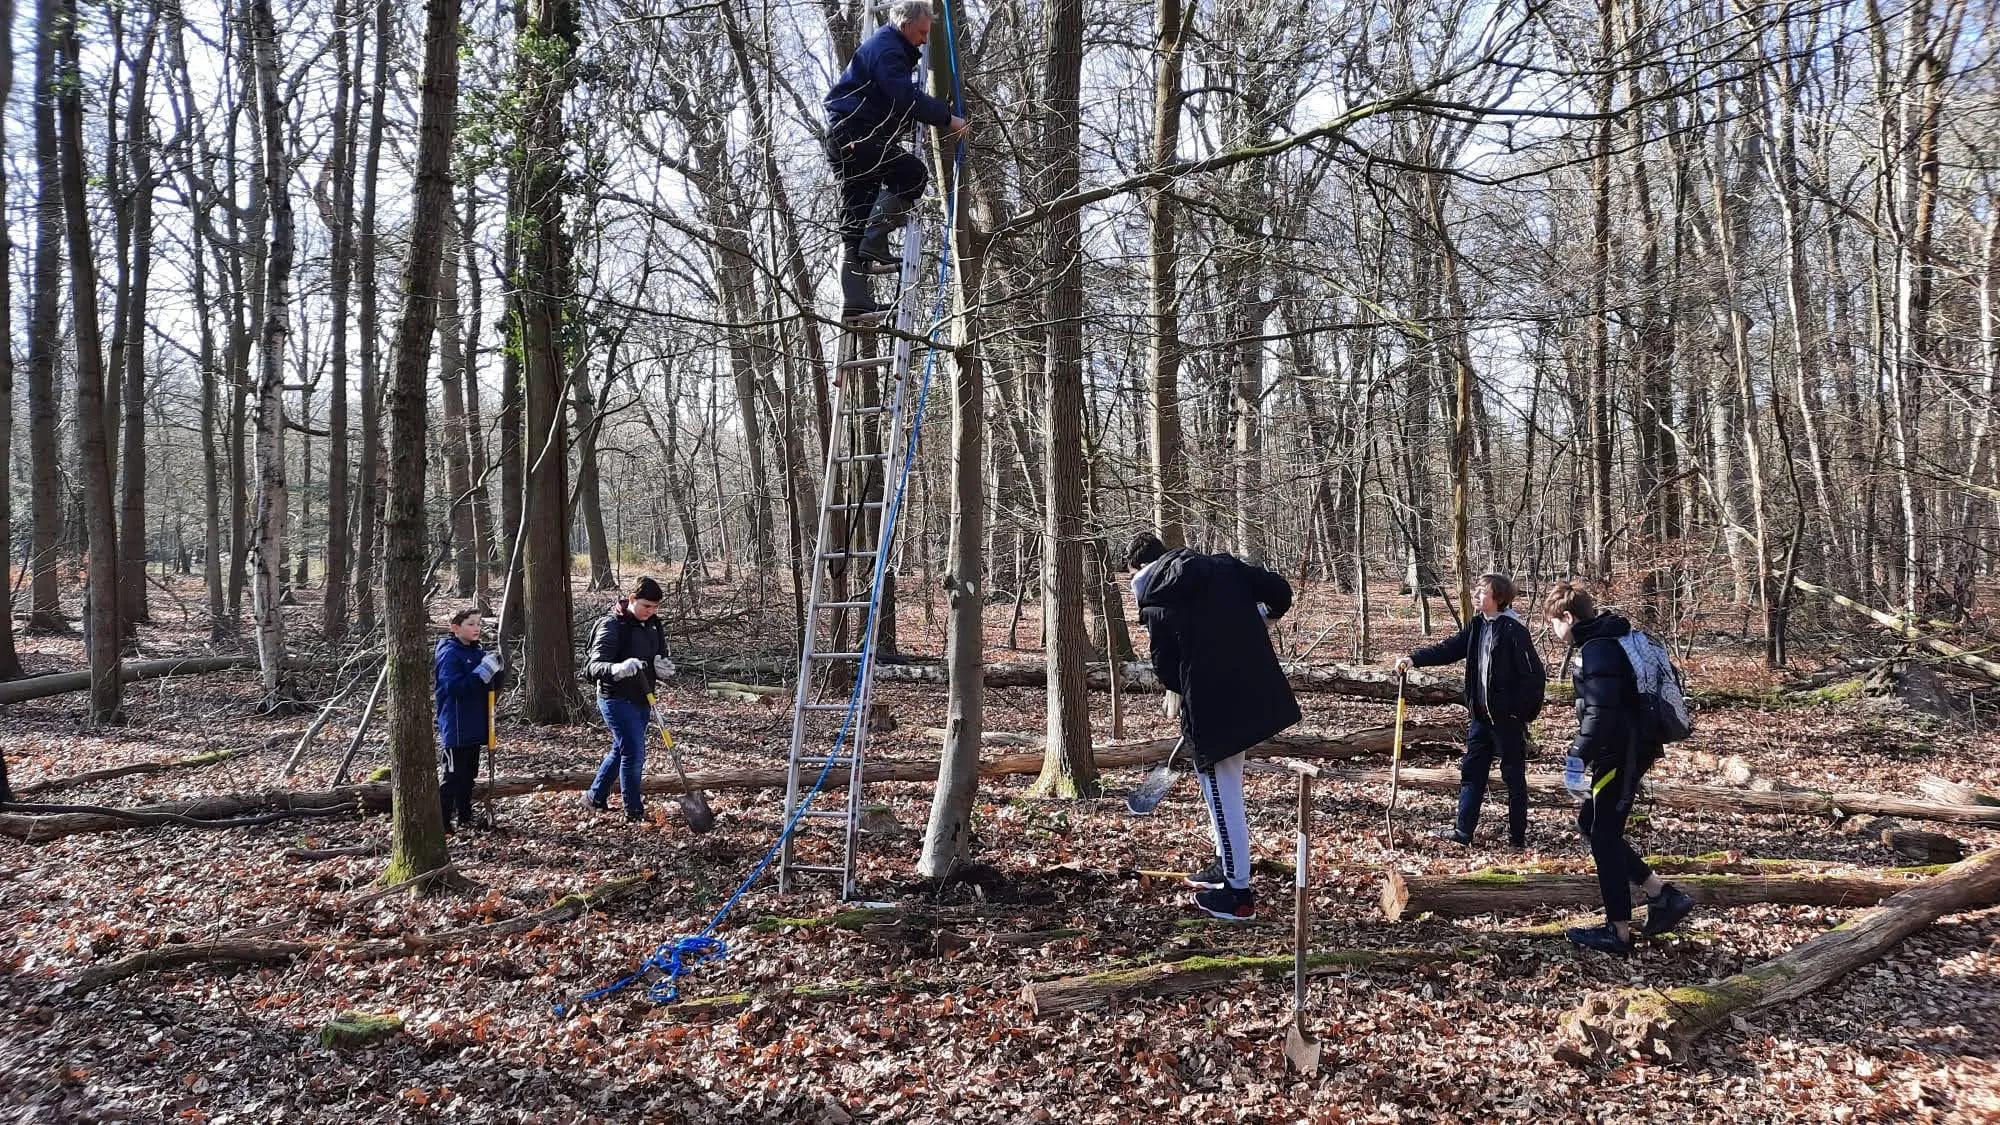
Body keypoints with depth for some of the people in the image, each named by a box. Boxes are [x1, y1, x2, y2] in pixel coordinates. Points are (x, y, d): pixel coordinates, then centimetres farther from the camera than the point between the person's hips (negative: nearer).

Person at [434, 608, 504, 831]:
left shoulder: (478, 652, 11)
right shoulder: (449, 654, -13)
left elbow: (492, 687, 17)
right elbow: (453, 687, -23)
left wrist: (497, 670, -2)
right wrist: (482, 672, -25)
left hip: (475, 727, 8)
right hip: (456, 727, -8)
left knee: (469, 774, 15)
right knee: (454, 775, -5)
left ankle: (465, 817, 24)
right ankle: (442, 821, 2)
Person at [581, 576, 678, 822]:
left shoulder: (653, 626, 6)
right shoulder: (612, 626, -17)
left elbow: (660, 660, 16)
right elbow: (592, 666, -25)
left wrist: (665, 669, -9)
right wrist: (616, 669, -47)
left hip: (641, 699, 8)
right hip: (617, 699, -8)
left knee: (622, 749, 19)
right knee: (634, 752, -10)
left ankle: (595, 797, 37)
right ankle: (634, 811, 1)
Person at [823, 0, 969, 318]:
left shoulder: (891, 46, 23)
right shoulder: (886, 48, -11)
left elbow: (906, 95, 33)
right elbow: (907, 98, -23)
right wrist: (947, 119, -19)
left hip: (845, 137, 11)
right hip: (852, 134, -11)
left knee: (856, 221, 5)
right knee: (912, 172, -19)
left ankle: (855, 301, 3)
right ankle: (874, 247, -20)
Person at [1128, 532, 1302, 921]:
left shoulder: (1155, 601, -4)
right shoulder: (1223, 566, 6)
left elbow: (1166, 672, -1)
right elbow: (1279, 590, 2)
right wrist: (1264, 614, 24)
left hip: (1210, 705, -6)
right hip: (1258, 694, 6)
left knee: (1221, 794, 5)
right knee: (1224, 786, 24)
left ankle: (1238, 893, 12)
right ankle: (1226, 865, 35)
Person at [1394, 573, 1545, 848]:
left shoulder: (1514, 630, -17)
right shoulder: (1476, 625, 8)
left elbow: (1535, 674, -18)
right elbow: (1448, 648, 4)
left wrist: (1523, 712, -15)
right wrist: (1414, 659, -9)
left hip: (1507, 716, -8)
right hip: (1480, 713, 8)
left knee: (1513, 776, 5)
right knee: (1471, 771, 12)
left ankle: (1517, 837, 15)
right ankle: (1462, 831, 20)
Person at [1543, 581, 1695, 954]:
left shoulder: (1597, 650, -19)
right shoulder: (1611, 640, 13)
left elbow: (1601, 712, -28)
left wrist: (1579, 754, -22)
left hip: (1620, 755, -10)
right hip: (1634, 748, 10)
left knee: (1604, 837, -1)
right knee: (1589, 821, 17)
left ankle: (1618, 933, 7)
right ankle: (1662, 896, 18)